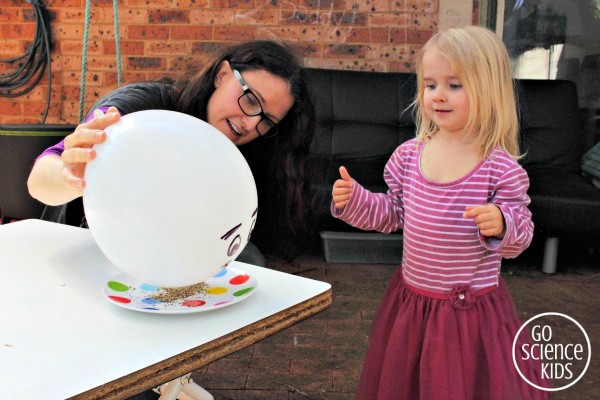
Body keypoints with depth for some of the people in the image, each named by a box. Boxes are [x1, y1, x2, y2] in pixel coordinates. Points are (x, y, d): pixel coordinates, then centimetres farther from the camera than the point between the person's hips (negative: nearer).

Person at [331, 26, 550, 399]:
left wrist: (501, 225, -30)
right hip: (410, 299, 5)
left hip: (472, 309, -4)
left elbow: (520, 236, -9)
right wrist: (354, 200, -5)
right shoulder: (408, 155, -2)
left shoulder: (500, 167, -15)